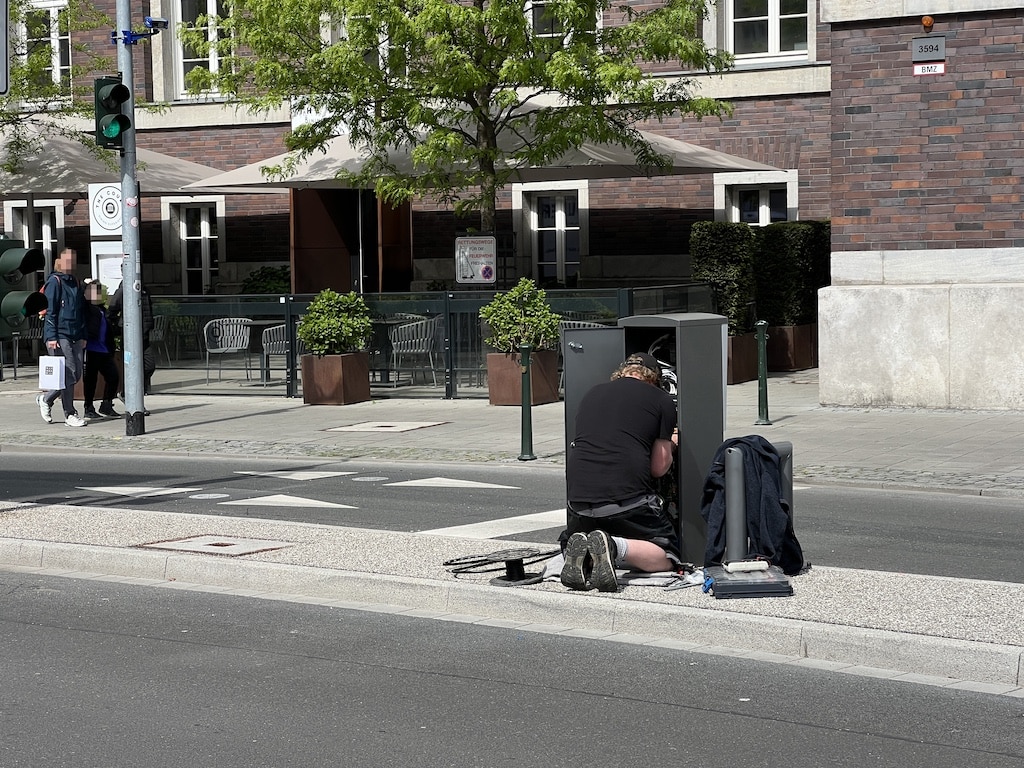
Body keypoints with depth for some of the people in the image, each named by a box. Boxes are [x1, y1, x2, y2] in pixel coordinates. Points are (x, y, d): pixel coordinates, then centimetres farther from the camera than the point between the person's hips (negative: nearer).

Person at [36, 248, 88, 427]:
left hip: (75, 337, 8)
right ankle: (70, 414, -2)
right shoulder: (54, 282, -5)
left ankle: (46, 399, 23)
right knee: (68, 373, -9)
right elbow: (49, 311, -10)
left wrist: (82, 336, 17)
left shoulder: (75, 283, 18)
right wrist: (51, 337, -17)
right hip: (59, 336, -8)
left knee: (76, 374, 6)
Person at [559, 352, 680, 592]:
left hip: (578, 499, 4)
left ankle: (579, 547, -6)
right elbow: (659, 468, 9)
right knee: (667, 557, 13)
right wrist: (670, 445, 33)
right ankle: (615, 546, -16)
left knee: (569, 541, 31)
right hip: (628, 498, -4)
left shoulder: (592, 394, 21)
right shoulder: (661, 400, 9)